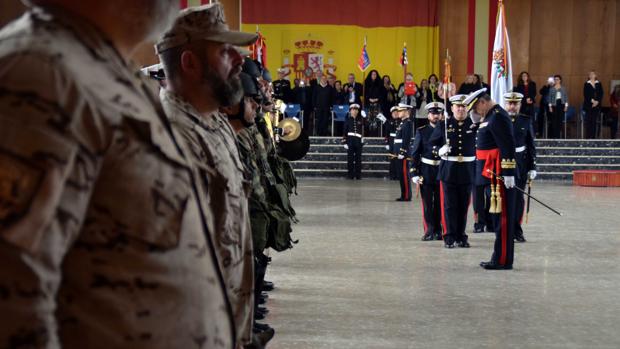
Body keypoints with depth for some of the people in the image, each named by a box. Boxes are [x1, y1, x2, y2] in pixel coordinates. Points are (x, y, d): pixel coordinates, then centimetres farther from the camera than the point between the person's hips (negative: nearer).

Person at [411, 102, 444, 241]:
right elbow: (415, 153, 1)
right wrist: (414, 173, -6)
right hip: (426, 171, -1)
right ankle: (429, 231, 6)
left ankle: (438, 231, 14)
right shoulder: (421, 131, 2)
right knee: (427, 203, 0)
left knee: (440, 203, 6)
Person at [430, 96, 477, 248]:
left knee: (463, 205, 7)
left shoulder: (474, 125, 3)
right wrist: (440, 150, -13)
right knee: (449, 205, 0)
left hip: (467, 171, 1)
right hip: (448, 170, -1)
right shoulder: (444, 125, 2)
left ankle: (461, 236, 17)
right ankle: (449, 236, 7)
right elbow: (433, 143, 6)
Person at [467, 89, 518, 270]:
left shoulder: (498, 117, -14)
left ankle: (503, 260, -2)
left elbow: (508, 146, -22)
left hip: (499, 177, -11)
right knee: (499, 216, 14)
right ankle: (500, 258, 20)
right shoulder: (491, 117, 18)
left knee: (502, 217, -6)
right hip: (495, 176, 11)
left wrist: (508, 173, -24)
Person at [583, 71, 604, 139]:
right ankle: (588, 136, -3)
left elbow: (601, 94, 6)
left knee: (594, 121, 2)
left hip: (597, 105, 3)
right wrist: (592, 101, -14)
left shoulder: (599, 84, 12)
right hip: (589, 105, -3)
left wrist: (597, 101, -8)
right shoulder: (586, 84, 3)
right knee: (589, 121, -6)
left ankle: (593, 136, 5)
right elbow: (586, 95, -5)